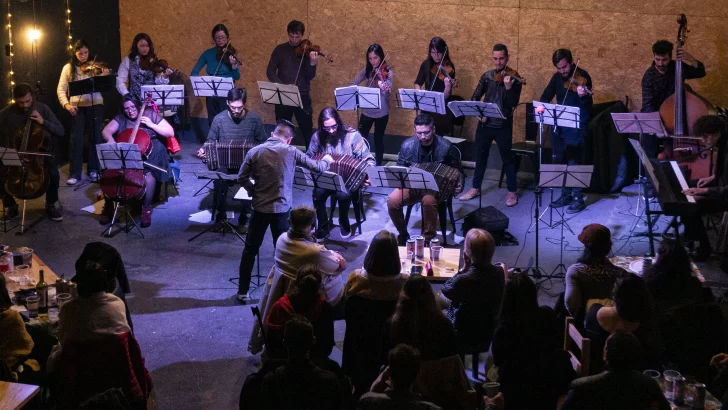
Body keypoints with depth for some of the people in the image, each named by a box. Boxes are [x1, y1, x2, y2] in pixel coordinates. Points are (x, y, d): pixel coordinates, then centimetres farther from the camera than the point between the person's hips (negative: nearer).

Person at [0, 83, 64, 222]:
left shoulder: (42, 108, -7)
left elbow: (60, 131, -7)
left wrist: (43, 122, -21)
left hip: (40, 151, 0)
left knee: (54, 174, -29)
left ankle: (50, 206, -2)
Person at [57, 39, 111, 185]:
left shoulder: (94, 66, 4)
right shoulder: (68, 68, 4)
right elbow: (61, 89, 1)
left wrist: (105, 76, -22)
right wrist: (66, 104, -14)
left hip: (95, 105, 1)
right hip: (77, 107, -1)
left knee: (95, 138, 4)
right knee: (76, 139, -5)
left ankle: (94, 170, 15)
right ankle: (74, 173, 1)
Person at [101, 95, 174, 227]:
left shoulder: (150, 114, 1)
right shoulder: (121, 118, 7)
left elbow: (170, 133, -2)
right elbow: (106, 131, -5)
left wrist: (151, 125, -13)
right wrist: (110, 140, -28)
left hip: (149, 153, -2)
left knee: (149, 172, -35)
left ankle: (146, 209, -19)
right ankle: (108, 207, -7)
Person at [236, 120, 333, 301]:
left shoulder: (255, 151, -2)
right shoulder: (291, 152, -6)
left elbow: (242, 178, -2)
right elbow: (317, 167, 2)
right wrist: (327, 160, 24)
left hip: (259, 208, 1)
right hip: (281, 209, -1)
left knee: (250, 250, 12)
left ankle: (243, 291, 16)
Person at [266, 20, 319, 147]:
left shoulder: (306, 51, 1)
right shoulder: (280, 50, 4)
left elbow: (309, 76, -6)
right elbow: (270, 72, 0)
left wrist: (313, 64, -26)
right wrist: (283, 86, -15)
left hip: (302, 97, -1)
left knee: (307, 130, 0)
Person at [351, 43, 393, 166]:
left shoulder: (388, 72, -9)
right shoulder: (367, 70, 3)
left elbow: (388, 92, -22)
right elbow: (353, 84, 2)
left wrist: (382, 84, -43)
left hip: (381, 112, -3)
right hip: (367, 111, 3)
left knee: (378, 140, 5)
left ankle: (378, 166, 18)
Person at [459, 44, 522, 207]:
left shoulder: (514, 79, -7)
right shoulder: (487, 76, 5)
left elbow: (513, 104, -17)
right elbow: (475, 97, 9)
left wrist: (508, 88, -33)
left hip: (503, 126, -4)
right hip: (484, 123, 4)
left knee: (507, 159, 4)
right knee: (480, 157, 15)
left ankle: (512, 192, 15)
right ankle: (475, 188, 27)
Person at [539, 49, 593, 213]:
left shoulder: (582, 76, -13)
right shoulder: (557, 77, 5)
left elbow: (588, 105, -20)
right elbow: (546, 97, 11)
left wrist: (582, 96, -41)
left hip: (577, 127, -7)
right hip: (558, 125, 7)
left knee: (574, 162, -8)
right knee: (559, 161, 12)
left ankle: (578, 198, -1)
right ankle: (566, 195, 23)